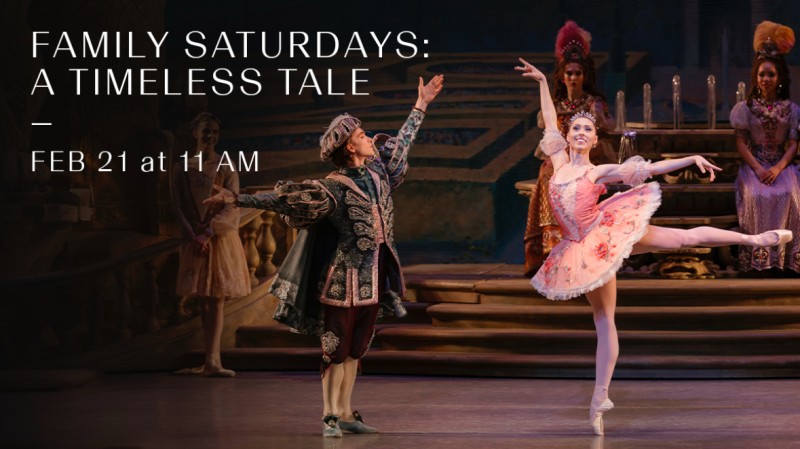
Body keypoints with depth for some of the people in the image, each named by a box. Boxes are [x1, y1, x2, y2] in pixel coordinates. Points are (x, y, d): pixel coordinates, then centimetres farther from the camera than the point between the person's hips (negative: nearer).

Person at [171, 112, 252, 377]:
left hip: (220, 238, -2)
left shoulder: (225, 169, 3)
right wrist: (194, 235, -12)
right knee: (202, 301, 3)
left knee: (216, 300, -7)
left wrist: (209, 233, -17)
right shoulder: (182, 169, 7)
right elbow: (178, 206, 1)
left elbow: (231, 208, -5)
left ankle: (212, 361, -13)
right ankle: (211, 361, 6)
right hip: (194, 239, 2)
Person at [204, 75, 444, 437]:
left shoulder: (377, 169, 6)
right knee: (336, 349, 0)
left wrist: (420, 106, 29)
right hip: (345, 278, -7)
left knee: (354, 350, 12)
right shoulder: (334, 189, -14)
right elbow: (281, 200, -17)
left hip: (373, 279, 7)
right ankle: (329, 417, 7)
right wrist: (237, 200, -25)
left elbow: (401, 142, 23)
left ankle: (345, 414, 18)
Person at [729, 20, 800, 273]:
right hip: (753, 164, 0)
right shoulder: (747, 107, 4)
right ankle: (759, 251, -28)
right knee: (757, 195, -32)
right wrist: (757, 169, -15)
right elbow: (741, 142, 0)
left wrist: (778, 168, -18)